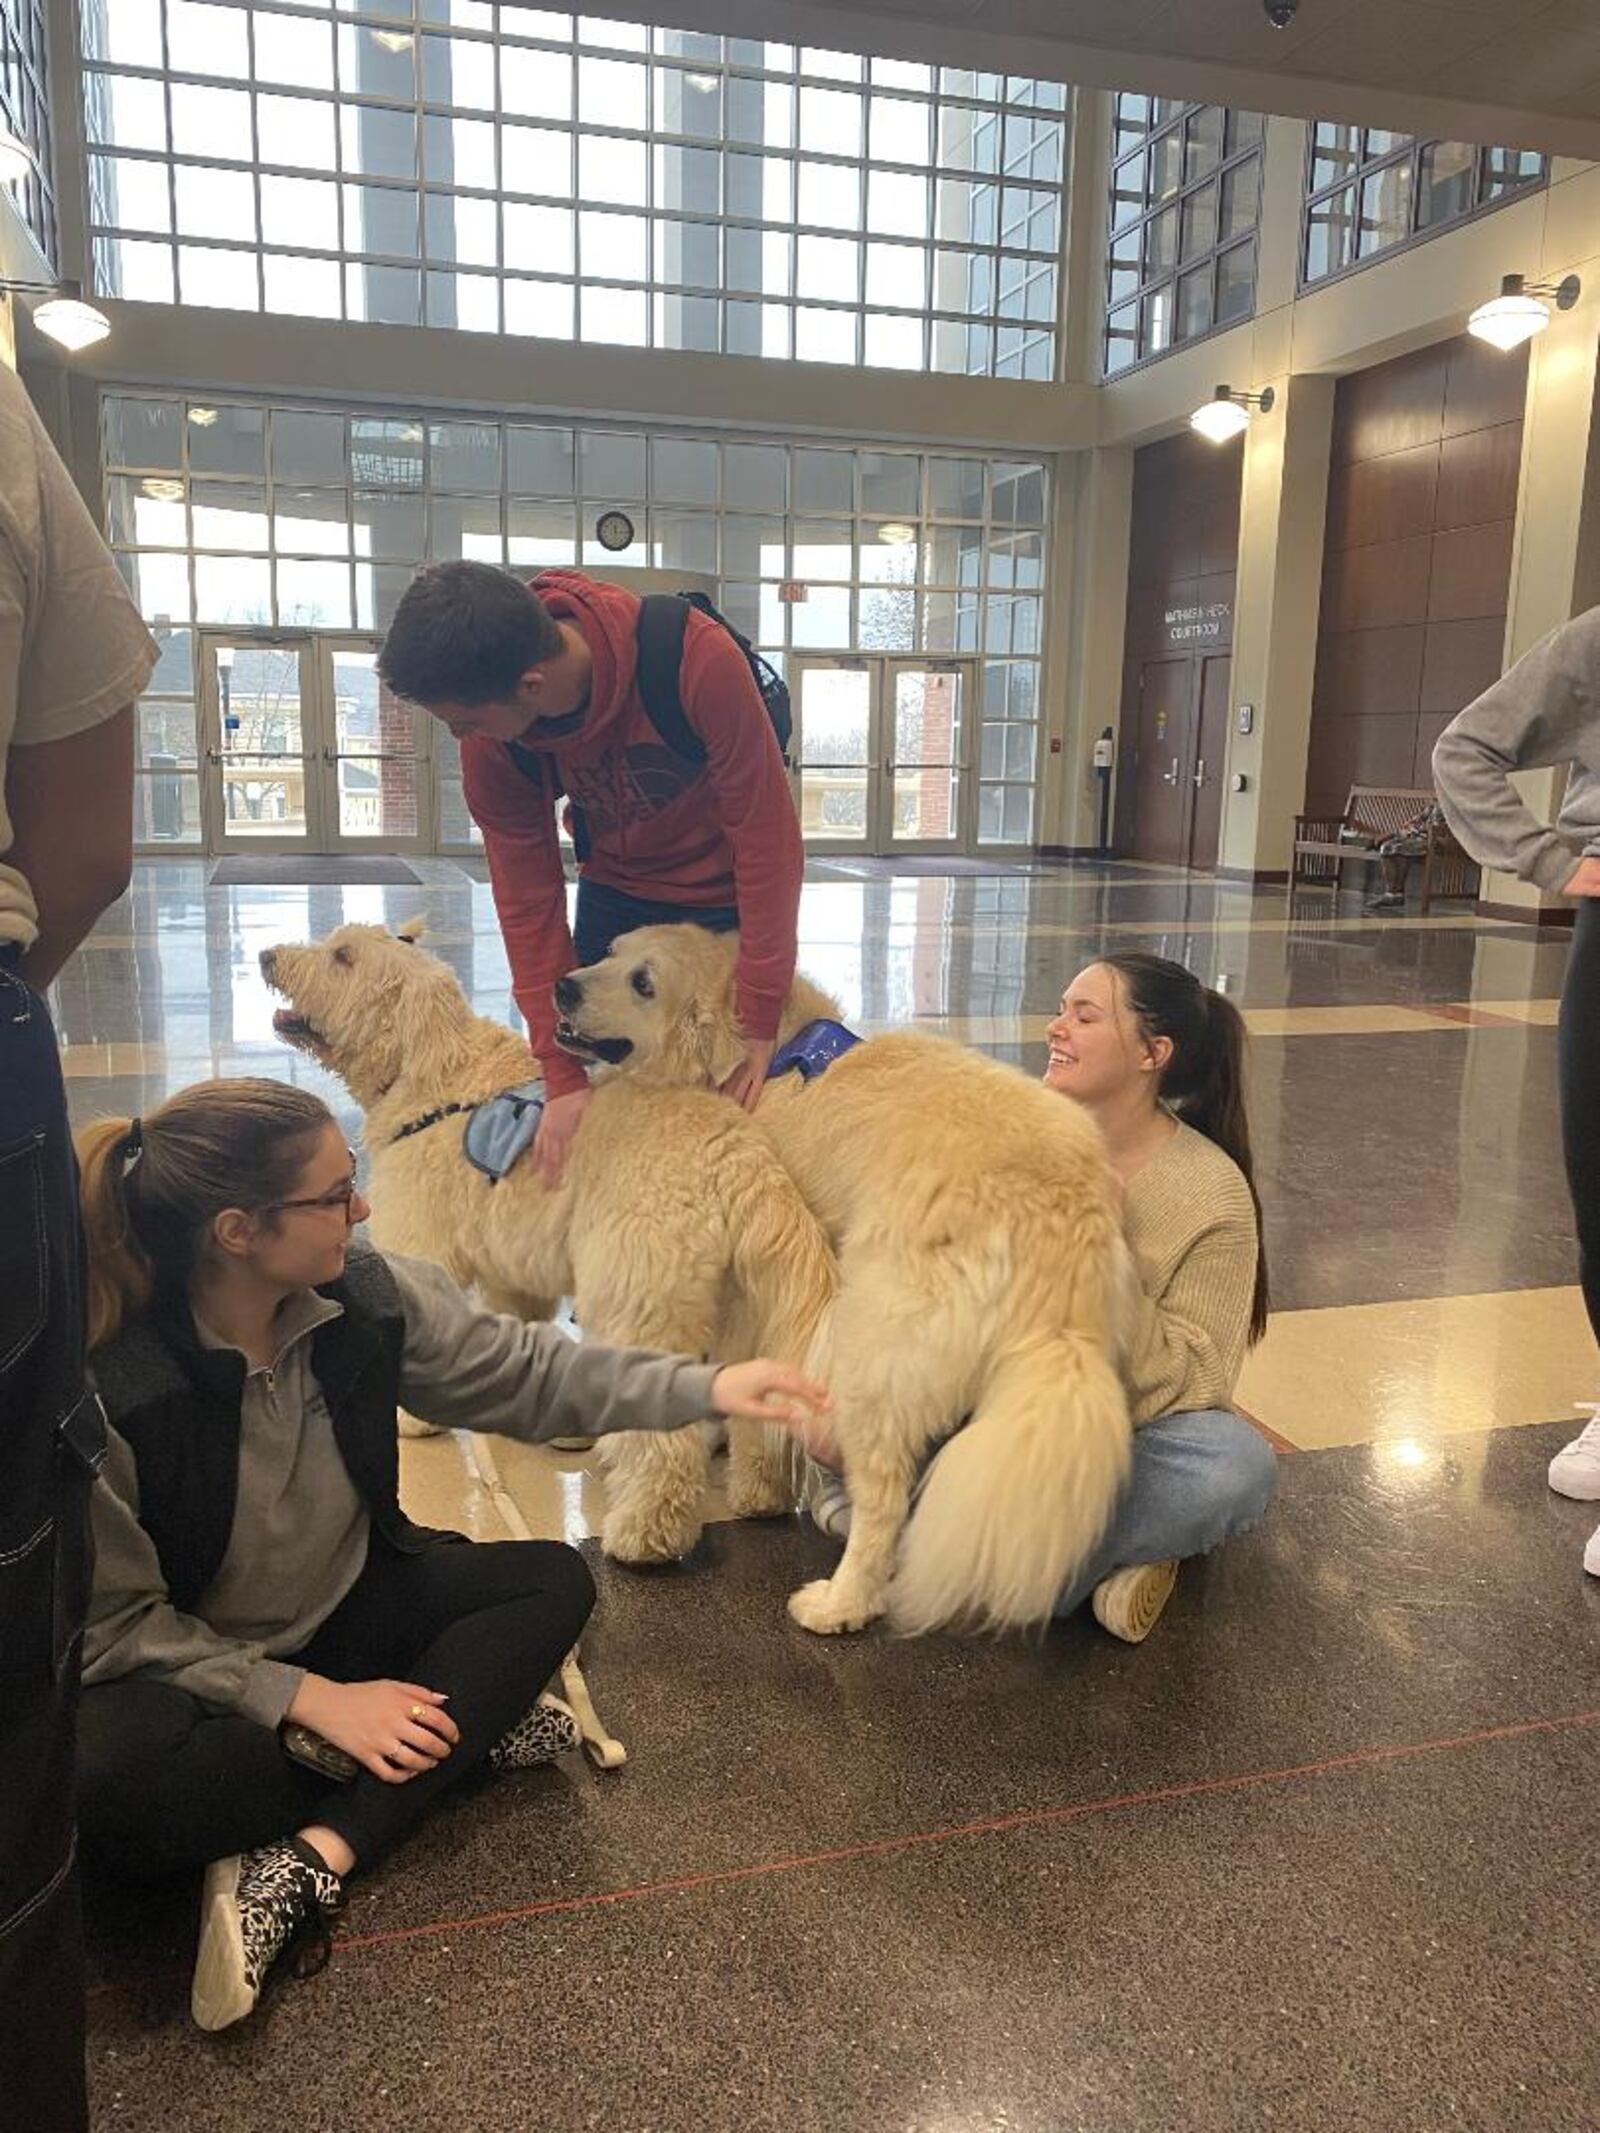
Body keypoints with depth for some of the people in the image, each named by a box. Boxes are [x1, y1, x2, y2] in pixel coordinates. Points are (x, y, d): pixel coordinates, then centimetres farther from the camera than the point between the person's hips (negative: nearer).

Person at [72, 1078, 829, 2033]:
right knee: (114, 1791, -36)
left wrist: (704, 1386, -12)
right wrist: (308, 1698, -25)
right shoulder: (105, 1388, -28)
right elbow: (116, 1624, -20)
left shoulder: (369, 1293, -15)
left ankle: (302, 1865, -19)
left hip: (343, 1609, 6)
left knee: (554, 1581, -10)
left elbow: (525, 1371, -4)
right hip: (187, 1668, -5)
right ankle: (457, 1739, -13)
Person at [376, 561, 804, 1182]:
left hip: (727, 894, -3)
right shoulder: (488, 746, -22)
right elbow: (528, 902, -15)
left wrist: (759, 1023, -24)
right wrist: (564, 1076, -17)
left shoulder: (699, 660, -35)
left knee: (734, 1098, -2)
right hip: (616, 891, 3)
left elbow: (767, 836, -27)